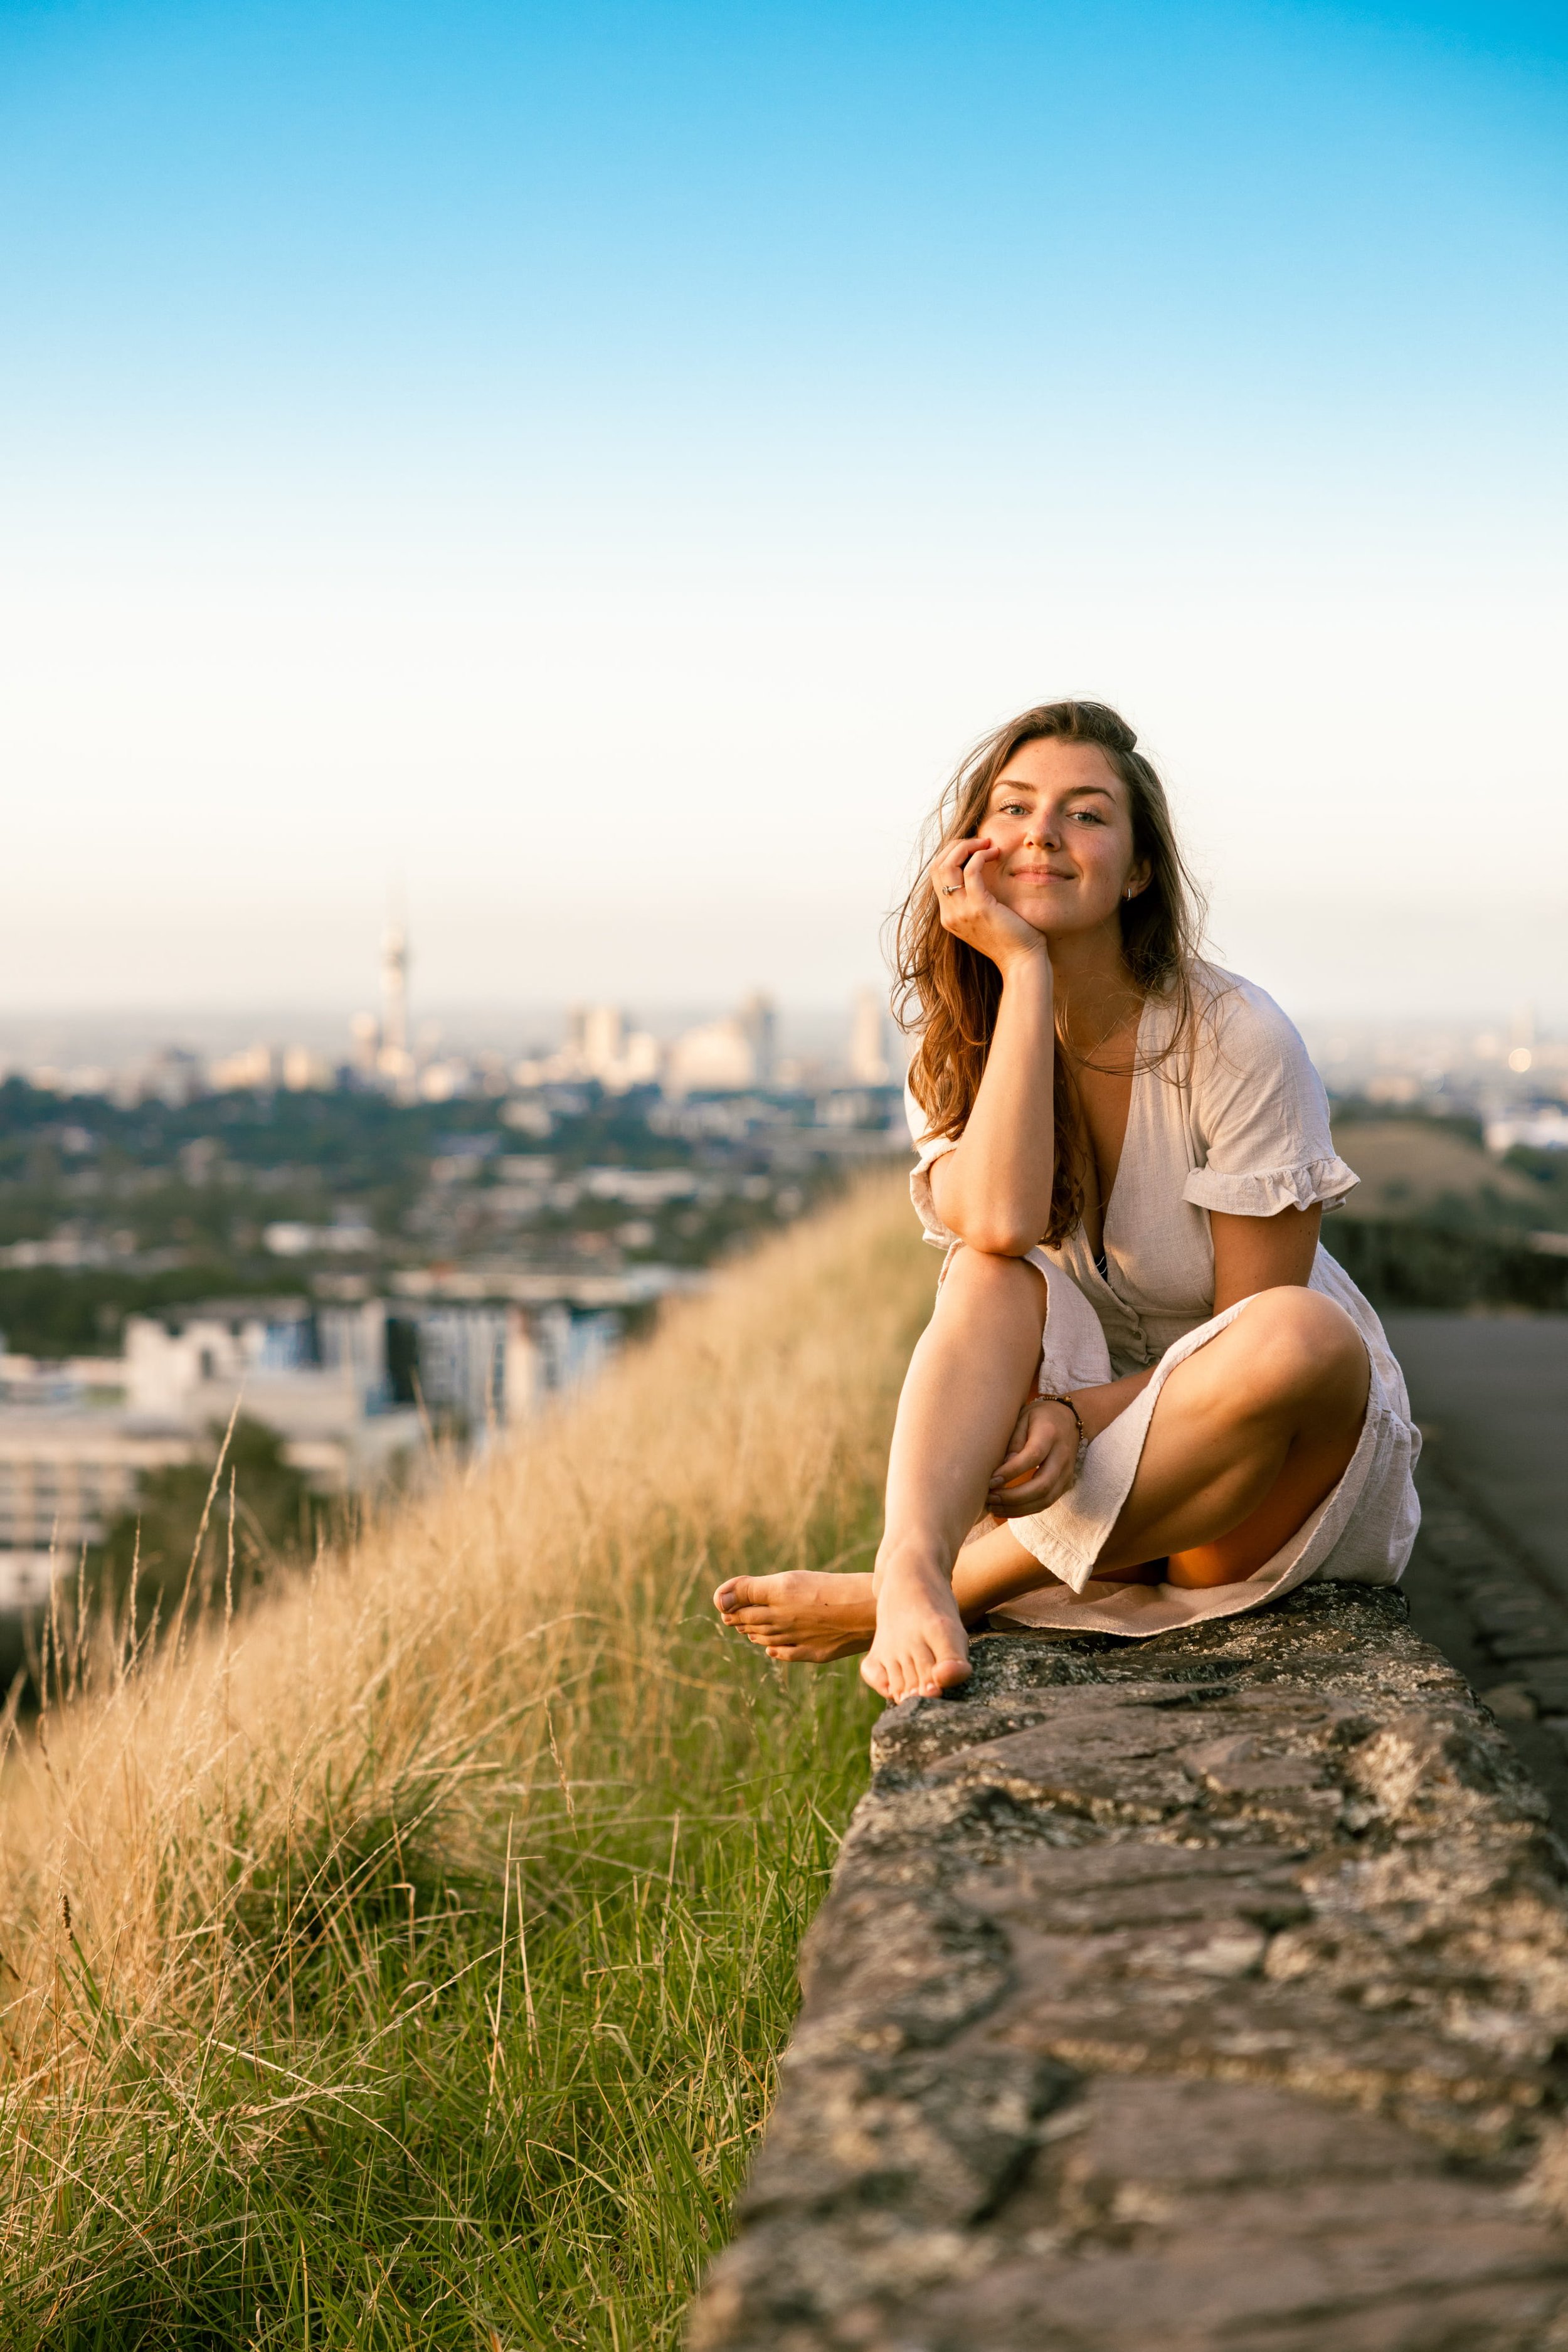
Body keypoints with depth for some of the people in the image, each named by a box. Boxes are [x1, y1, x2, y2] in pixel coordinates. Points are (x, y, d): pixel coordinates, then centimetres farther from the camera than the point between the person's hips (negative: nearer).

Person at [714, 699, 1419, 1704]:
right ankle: (912, 1575, -49)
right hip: (1067, 1456, 2)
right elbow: (1000, 1222, -26)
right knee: (995, 1276, -24)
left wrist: (1078, 1413, -28)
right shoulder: (958, 1051, -2)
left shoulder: (1234, 1038, -13)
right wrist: (1024, 970, -24)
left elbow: (1262, 1334, -13)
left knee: (1305, 1337, -34)